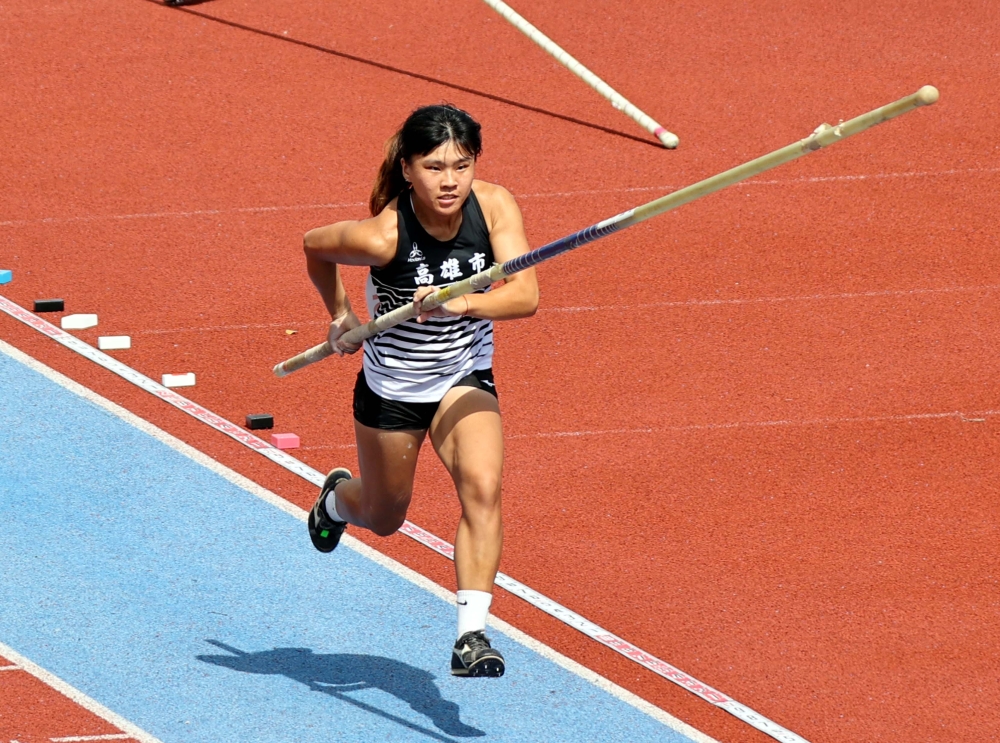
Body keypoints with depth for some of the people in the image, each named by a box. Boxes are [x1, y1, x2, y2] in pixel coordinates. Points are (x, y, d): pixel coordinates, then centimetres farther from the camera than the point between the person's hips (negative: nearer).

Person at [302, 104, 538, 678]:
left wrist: (463, 303, -45)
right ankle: (337, 497, 57)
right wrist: (340, 313, 3)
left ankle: (472, 635, -24)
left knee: (483, 485, -25)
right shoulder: (383, 235, -28)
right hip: (391, 387, -1)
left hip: (465, 378, 1)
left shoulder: (494, 206, -21)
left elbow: (525, 296, -30)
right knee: (384, 517, 19)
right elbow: (314, 246, -8)